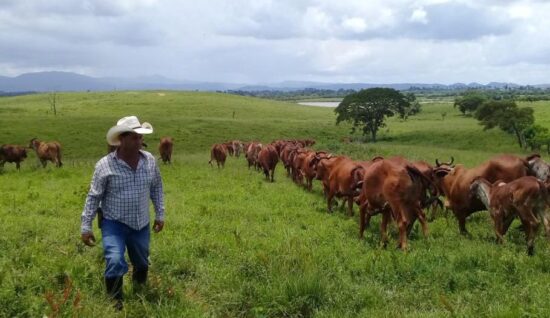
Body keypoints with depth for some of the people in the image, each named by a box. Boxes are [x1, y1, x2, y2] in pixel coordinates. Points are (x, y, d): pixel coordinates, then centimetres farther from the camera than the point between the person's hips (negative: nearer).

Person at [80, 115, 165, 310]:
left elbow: (157, 188, 9)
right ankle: (115, 302, 0)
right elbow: (93, 197, -9)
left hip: (141, 224, 4)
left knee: (141, 263, 20)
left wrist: (160, 214, 9)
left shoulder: (150, 161, -6)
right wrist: (86, 226, -9)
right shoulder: (104, 165, -16)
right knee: (115, 261, -22)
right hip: (114, 223, -4)